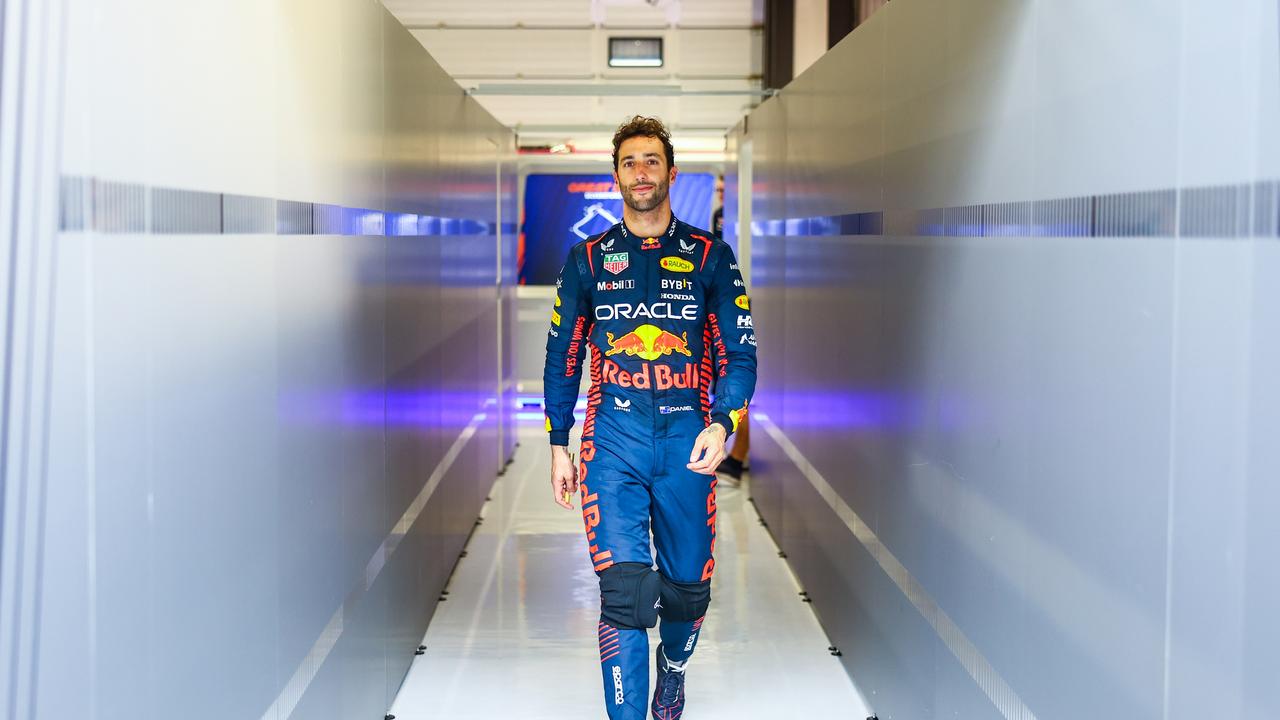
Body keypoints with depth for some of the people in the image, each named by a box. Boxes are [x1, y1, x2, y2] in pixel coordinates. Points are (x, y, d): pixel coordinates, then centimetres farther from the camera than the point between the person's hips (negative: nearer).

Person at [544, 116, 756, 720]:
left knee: (687, 585, 9)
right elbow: (562, 358, 14)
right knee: (624, 586, -12)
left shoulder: (710, 257, 7)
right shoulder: (588, 260, 9)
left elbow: (739, 352, 5)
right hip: (614, 436, -1)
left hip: (688, 437, 1)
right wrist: (558, 447, 10)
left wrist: (721, 425, -11)